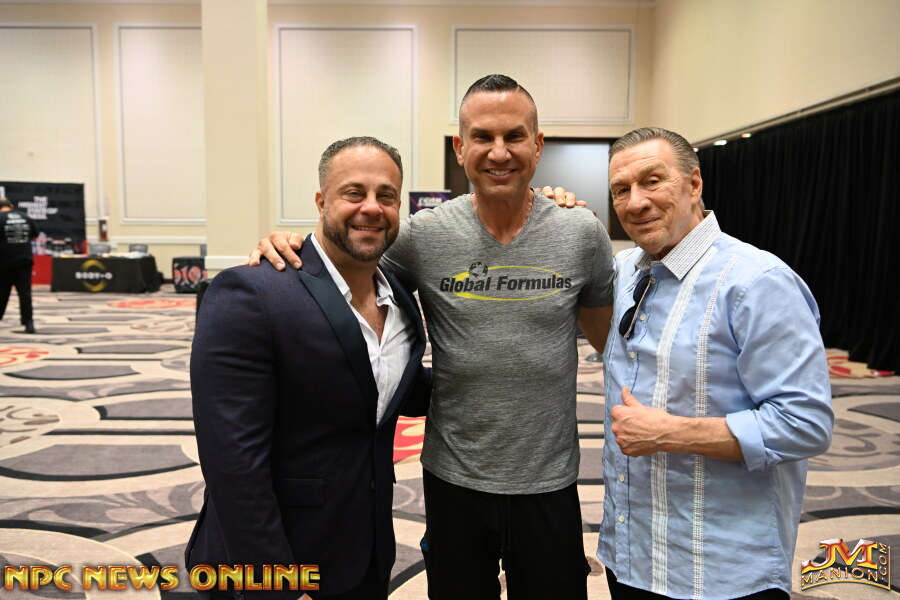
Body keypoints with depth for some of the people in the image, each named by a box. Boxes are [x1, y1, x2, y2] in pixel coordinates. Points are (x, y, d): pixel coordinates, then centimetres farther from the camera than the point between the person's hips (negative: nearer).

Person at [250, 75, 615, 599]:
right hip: (454, 481, 0)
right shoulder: (425, 235, -10)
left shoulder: (582, 233, -7)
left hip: (549, 484, 0)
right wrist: (286, 247, -12)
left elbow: (608, 338, 7)